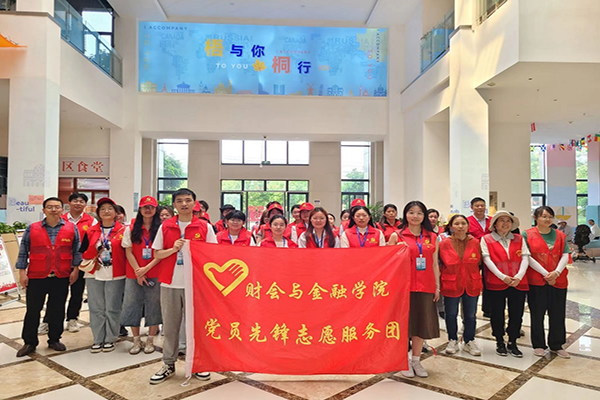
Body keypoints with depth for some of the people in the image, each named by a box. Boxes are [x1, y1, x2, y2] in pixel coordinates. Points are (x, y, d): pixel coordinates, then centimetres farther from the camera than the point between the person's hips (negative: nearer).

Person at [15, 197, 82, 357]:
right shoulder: (32, 229, 1)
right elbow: (23, 252, 4)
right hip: (36, 277, 0)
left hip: (62, 277, 0)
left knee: (57, 310, 10)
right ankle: (29, 342, 22)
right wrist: (22, 272, 0)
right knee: (32, 310, 8)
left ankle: (54, 339, 25)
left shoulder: (71, 228, 1)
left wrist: (75, 269, 1)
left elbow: (77, 251, 6)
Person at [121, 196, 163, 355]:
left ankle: (150, 341, 18)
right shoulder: (131, 228, 6)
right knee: (132, 306, 5)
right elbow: (128, 252, 2)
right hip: (134, 274, 2)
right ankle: (136, 341, 20)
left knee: (153, 306, 3)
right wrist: (138, 271, -8)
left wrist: (147, 268, -13)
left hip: (154, 274, -2)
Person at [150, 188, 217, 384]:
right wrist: (174, 248, -12)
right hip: (169, 283, 1)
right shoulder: (165, 226, 4)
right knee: (170, 325, 10)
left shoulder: (205, 226, 0)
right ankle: (168, 364, 24)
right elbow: (157, 254, 5)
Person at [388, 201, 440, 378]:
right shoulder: (396, 235, 0)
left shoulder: (432, 237, 8)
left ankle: (416, 360, 24)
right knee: (404, 322, 5)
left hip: (425, 287, 3)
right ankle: (404, 361, 20)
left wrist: (437, 286, 6)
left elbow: (434, 264, 9)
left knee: (422, 322, 9)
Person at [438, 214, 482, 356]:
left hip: (472, 285, 2)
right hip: (451, 285, -2)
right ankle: (453, 341, 28)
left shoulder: (475, 243, -1)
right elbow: (439, 265, 1)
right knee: (451, 315, 10)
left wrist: (479, 281, 6)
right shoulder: (444, 243, -7)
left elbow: (479, 263, 9)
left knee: (470, 315, 11)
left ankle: (469, 342, 30)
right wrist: (440, 282, -1)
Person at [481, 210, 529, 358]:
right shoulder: (486, 239, 2)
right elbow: (487, 259, -7)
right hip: (496, 283, -2)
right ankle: (500, 343, 23)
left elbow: (525, 258, 3)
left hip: (518, 283, 3)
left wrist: (518, 276, -11)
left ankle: (512, 343, 23)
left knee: (516, 314, 6)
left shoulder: (519, 239, 12)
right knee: (497, 314, 6)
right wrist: (502, 276, -14)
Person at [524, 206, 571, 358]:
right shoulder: (527, 235, -2)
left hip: (558, 281, 3)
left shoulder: (560, 235, 10)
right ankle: (538, 345, 20)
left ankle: (556, 345, 24)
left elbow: (565, 256, 1)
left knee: (558, 314, 8)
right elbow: (528, 257, -9)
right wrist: (545, 274, -13)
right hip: (536, 281, -3)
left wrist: (556, 273, -14)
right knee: (537, 314, 6)